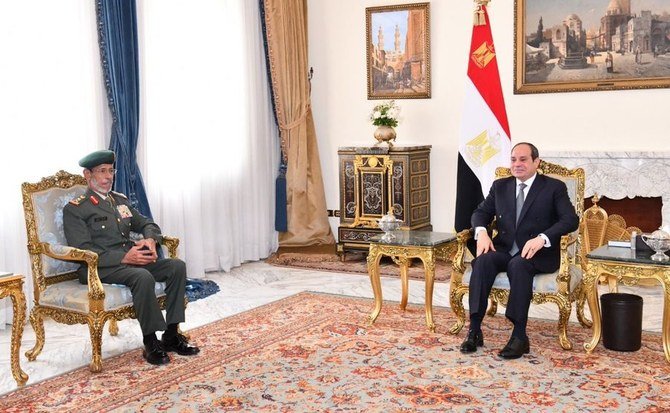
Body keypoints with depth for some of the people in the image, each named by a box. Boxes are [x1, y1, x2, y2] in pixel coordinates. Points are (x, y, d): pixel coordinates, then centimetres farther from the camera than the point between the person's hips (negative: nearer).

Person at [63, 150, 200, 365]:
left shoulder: (120, 200, 20)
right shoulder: (74, 209, -2)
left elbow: (147, 224, 24)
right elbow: (83, 251, -14)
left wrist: (150, 239, -2)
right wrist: (124, 257, -23)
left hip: (132, 259, 7)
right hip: (99, 267, -7)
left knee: (177, 266, -15)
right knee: (143, 277, -35)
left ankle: (171, 336, -10)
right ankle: (151, 344, -22)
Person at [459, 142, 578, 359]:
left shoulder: (554, 187, 3)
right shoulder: (500, 186, 17)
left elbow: (571, 219, -9)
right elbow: (481, 212, 16)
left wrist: (542, 238, -25)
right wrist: (481, 232, -8)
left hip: (538, 253, -4)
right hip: (504, 249, 4)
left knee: (519, 265, -37)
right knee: (483, 260, -29)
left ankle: (520, 335, -33)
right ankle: (474, 329, -30)